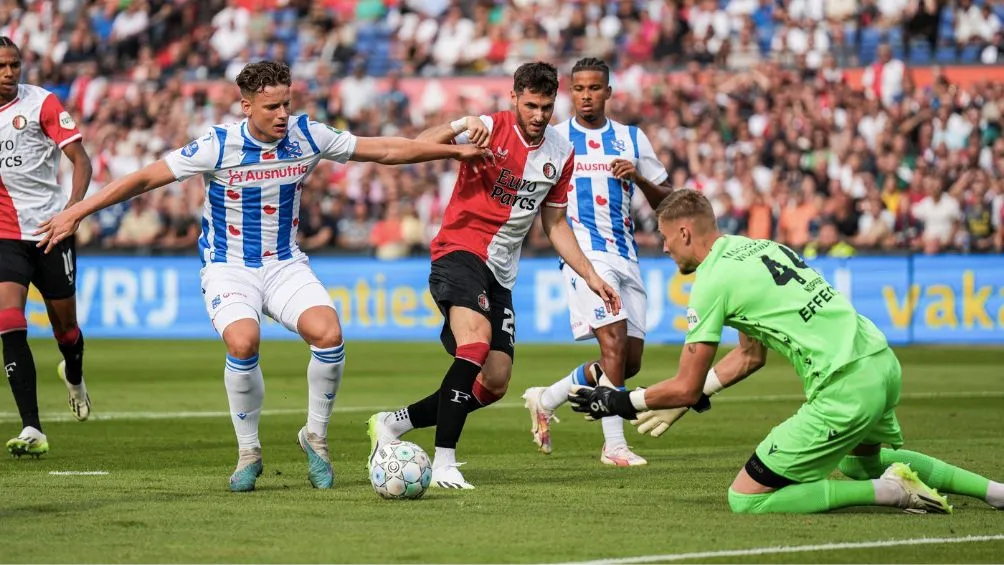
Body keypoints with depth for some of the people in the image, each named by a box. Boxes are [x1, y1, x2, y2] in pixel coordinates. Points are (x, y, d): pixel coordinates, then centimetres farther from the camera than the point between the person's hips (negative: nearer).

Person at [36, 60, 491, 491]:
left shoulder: (307, 136, -6)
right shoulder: (218, 146, -16)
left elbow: (386, 150, 4)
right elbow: (146, 177, -13)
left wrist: (456, 150, 6)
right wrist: (75, 213, -16)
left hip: (285, 264, 3)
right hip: (229, 268, -3)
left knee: (328, 334, -25)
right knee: (243, 343, -32)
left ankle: (315, 437, 0)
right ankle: (248, 454, -10)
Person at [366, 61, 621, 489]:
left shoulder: (561, 153, 8)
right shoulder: (490, 129, -11)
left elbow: (554, 224, 18)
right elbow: (421, 145, -24)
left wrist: (590, 276, 12)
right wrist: (463, 127, -42)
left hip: (501, 273, 7)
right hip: (460, 250, -7)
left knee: (495, 382, 3)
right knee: (477, 342, -31)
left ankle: (392, 424, 18)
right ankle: (444, 462, -31)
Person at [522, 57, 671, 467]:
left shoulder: (632, 139, 11)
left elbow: (664, 201, 12)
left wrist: (639, 178, -7)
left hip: (625, 256, 5)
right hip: (584, 251, -5)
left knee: (630, 362, 5)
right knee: (614, 342, -20)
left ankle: (546, 400, 24)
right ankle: (614, 444, -14)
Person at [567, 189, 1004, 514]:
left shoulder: (713, 281, -9)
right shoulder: (760, 248, 17)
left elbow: (686, 387, -5)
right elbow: (751, 355, 25)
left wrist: (621, 402, 9)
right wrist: (685, 399, 23)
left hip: (845, 392, -9)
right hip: (883, 362, 9)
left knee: (745, 499, -2)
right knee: (865, 461, 38)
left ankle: (888, 491, -7)